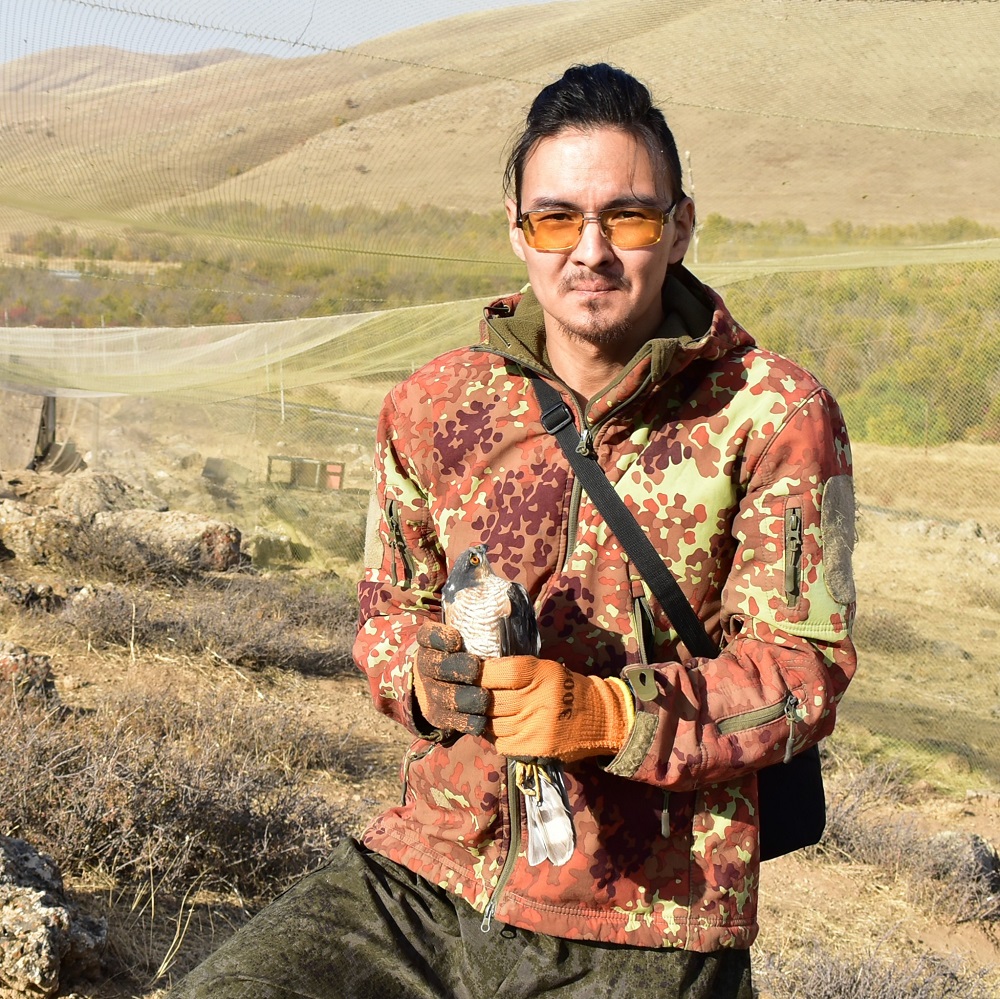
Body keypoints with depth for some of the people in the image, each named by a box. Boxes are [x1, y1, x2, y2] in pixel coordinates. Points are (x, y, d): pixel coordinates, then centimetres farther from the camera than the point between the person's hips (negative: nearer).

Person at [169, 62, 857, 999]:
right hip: (427, 875, 3)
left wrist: (603, 713, -23)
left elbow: (803, 663, -8)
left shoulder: (776, 417, -5)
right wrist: (430, 673, -8)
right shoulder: (434, 405, 6)